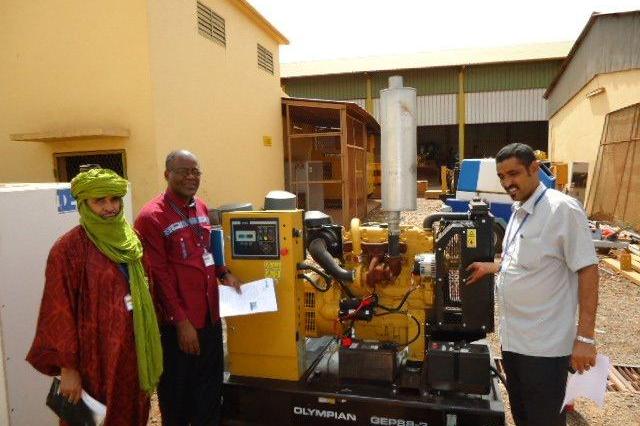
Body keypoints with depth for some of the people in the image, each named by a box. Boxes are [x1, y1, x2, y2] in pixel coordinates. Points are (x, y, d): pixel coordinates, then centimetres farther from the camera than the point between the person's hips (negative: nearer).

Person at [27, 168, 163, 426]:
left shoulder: (126, 239, 4)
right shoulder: (68, 248, -15)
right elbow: (59, 311, -15)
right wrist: (68, 367, -14)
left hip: (131, 349, 6)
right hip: (96, 355, -6)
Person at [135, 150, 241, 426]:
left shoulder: (201, 208, 8)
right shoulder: (152, 216, -15)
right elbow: (158, 276, -17)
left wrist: (223, 274, 4)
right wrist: (181, 321, -17)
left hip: (210, 316, 7)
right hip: (178, 324, -7)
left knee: (211, 389, 21)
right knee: (178, 394, 13)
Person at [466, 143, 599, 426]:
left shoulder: (563, 209, -16)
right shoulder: (519, 210, 8)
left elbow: (587, 270, -18)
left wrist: (585, 337, -19)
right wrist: (491, 267, 12)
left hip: (544, 345, -8)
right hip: (513, 337, 8)